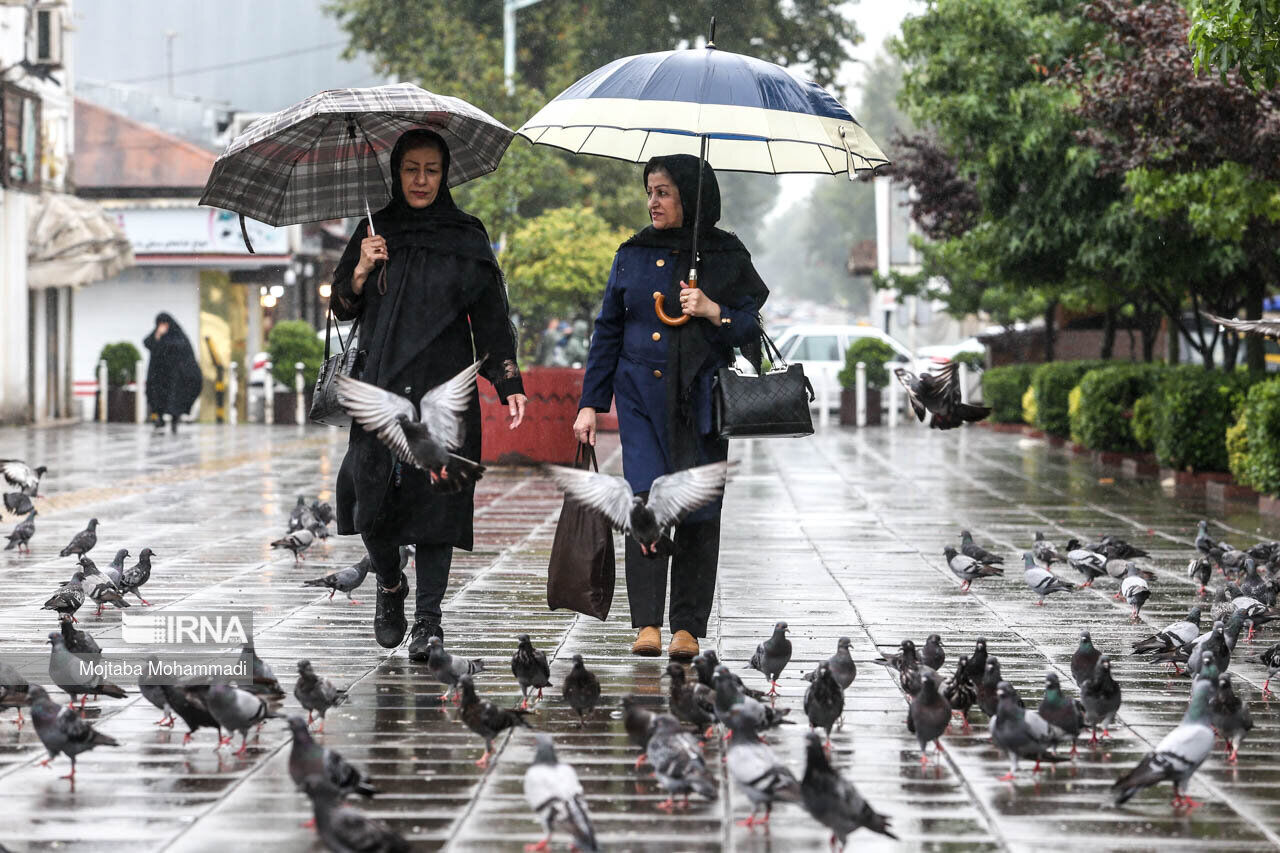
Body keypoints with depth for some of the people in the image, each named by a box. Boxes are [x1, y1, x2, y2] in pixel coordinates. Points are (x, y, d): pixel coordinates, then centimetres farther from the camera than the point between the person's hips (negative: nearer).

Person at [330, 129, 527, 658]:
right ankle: (390, 584, 23)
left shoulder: (466, 238, 5)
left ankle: (429, 618, 0)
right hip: (381, 386, 1)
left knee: (435, 497, -5)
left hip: (442, 388, -1)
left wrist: (508, 384, -8)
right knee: (370, 494, -5)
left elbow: (491, 315, 2)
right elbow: (343, 310, 10)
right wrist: (361, 272, -10)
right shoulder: (373, 233, 9)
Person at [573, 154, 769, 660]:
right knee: (646, 501, -12)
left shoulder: (726, 258, 5)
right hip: (641, 396, 1)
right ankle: (647, 624, -13)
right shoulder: (634, 255, 11)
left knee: (698, 511, -2)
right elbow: (608, 331, 14)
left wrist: (713, 312, -14)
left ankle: (687, 627, 5)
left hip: (702, 400, -1)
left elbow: (751, 329, 5)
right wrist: (591, 403, 10)